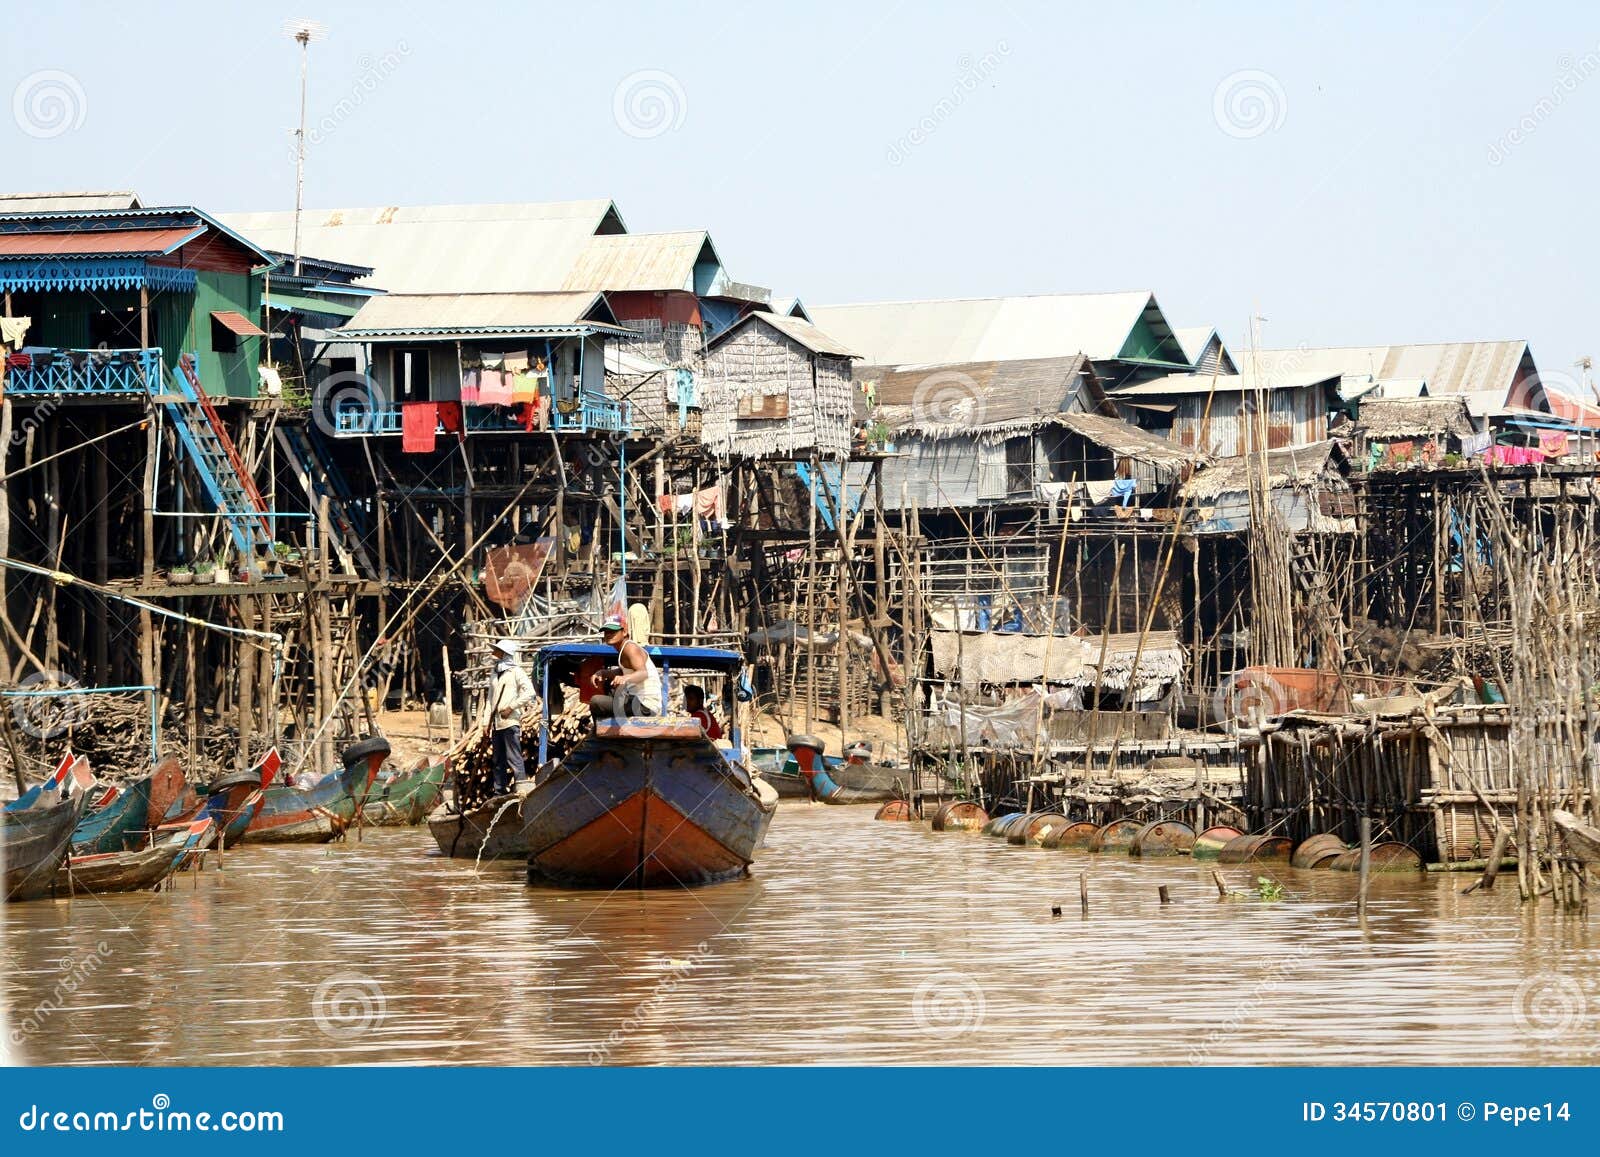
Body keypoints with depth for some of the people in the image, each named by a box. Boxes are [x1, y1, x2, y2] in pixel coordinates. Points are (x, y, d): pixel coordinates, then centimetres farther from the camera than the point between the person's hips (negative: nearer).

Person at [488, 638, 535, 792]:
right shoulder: (496, 673, 19)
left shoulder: (516, 672, -3)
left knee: (514, 758, -13)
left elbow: (529, 692, -13)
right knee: (498, 760, 11)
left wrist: (511, 707, -14)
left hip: (511, 722, -8)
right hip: (497, 724, 8)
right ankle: (499, 790, 16)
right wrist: (489, 720, 16)